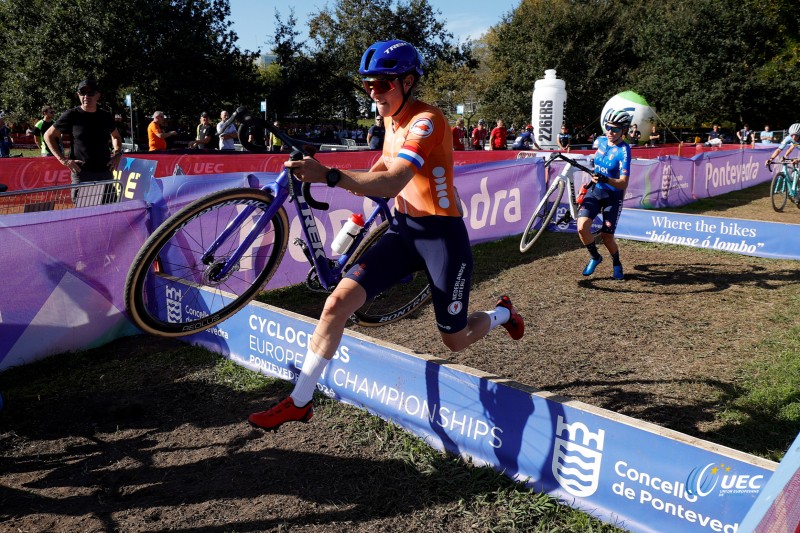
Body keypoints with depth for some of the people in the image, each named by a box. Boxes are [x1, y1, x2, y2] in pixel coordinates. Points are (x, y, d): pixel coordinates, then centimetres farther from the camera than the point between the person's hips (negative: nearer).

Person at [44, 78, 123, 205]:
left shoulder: (106, 116, 10)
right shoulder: (71, 115, 0)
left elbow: (115, 136, 29)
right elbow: (49, 135, 7)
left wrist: (118, 154, 11)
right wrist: (62, 159, -4)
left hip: (105, 173, 4)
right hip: (81, 174, -4)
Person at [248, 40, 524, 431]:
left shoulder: (426, 120, -20)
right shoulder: (393, 121, 7)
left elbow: (392, 182, -33)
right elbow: (381, 172, 18)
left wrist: (330, 176, -45)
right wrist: (322, 174, 0)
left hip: (442, 236, -7)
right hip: (404, 229, 7)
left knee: (455, 341, 9)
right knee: (338, 302, -11)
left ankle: (502, 314, 43)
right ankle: (300, 402, 0)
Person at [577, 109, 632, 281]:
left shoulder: (623, 151, -19)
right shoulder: (601, 141, 0)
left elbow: (624, 183, -27)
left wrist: (605, 179, -43)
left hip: (613, 196, -4)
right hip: (595, 190, 4)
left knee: (606, 236, -4)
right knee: (582, 227, -16)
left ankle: (617, 263, 27)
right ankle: (594, 257, 11)